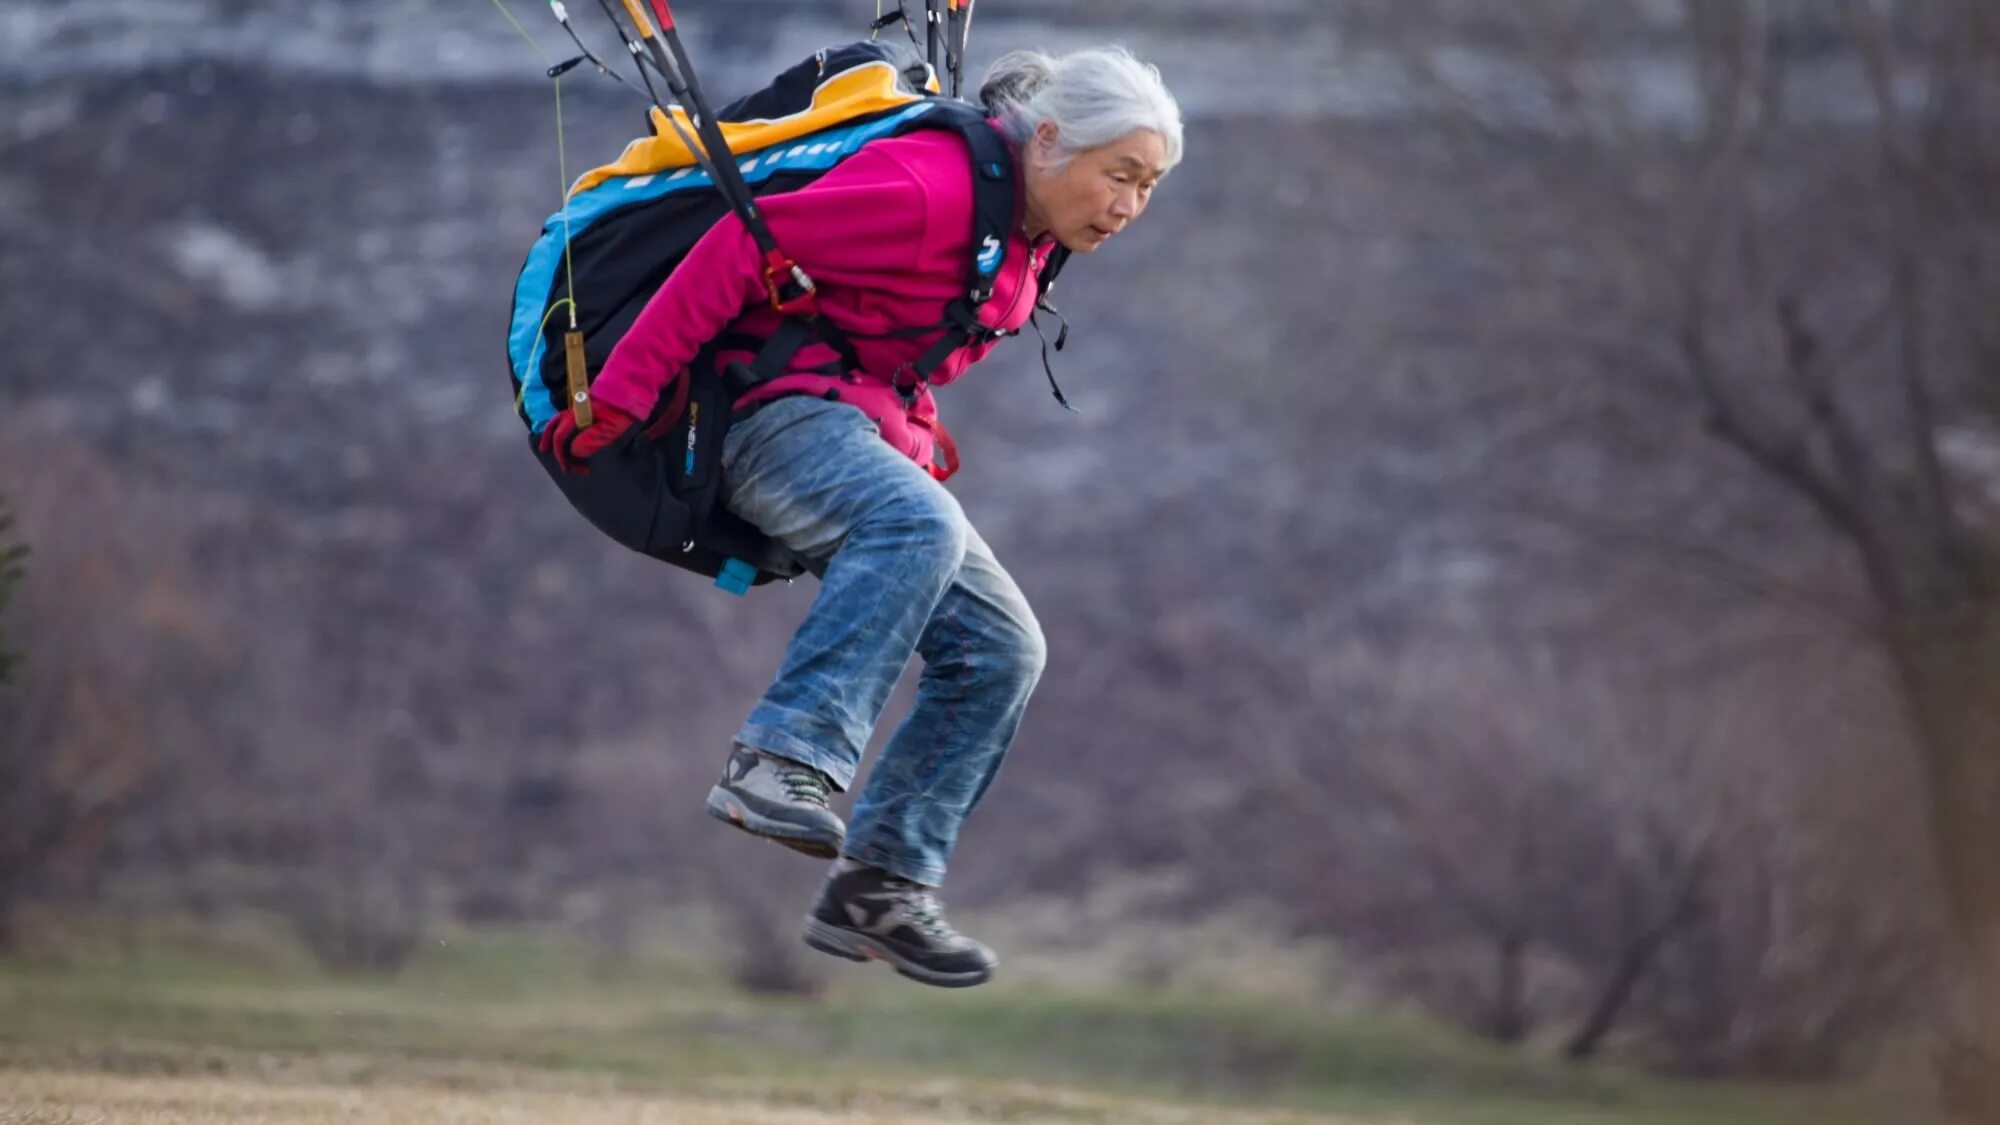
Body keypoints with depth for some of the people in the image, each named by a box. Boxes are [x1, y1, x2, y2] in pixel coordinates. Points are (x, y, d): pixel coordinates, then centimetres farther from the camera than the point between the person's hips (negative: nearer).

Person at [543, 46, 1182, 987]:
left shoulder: (1032, 230, 9)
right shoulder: (929, 191, -21)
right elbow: (738, 248, -22)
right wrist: (620, 396, -21)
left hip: (874, 434, 10)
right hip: (784, 409, -10)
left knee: (1000, 649, 0)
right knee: (918, 524, -38)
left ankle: (879, 888, 3)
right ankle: (779, 763, -44)